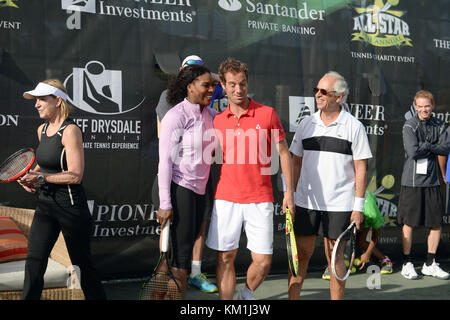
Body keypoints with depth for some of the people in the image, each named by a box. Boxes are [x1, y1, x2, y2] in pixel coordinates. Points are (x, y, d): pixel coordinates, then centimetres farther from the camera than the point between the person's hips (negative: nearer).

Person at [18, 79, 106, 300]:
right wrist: (31, 176, 7)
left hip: (70, 205, -7)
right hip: (45, 204, 7)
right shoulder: (42, 129, 10)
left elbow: (75, 175, -20)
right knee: (34, 262, 0)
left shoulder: (70, 130, -14)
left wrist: (40, 177, -19)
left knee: (82, 264, 5)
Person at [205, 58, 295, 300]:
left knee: (263, 262, -1)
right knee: (225, 259, 5)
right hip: (226, 200, 1)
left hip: (260, 200, -1)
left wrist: (288, 191, 0)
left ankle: (246, 295, 29)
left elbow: (283, 153, 4)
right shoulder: (217, 121, 6)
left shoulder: (267, 114, 0)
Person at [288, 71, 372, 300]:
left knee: (334, 256, 4)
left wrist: (359, 206, -6)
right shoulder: (306, 124, 7)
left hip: (339, 204, -3)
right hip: (306, 202, 3)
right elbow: (296, 163, 12)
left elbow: (360, 169, -2)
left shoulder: (354, 127, -2)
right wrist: (289, 197, 7)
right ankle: (293, 298, 14)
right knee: (300, 253, 5)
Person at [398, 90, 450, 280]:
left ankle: (430, 264, 19)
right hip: (412, 181, -4)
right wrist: (434, 147, -6)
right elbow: (413, 151, -16)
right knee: (409, 223, 2)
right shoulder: (409, 126, -5)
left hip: (432, 181, 4)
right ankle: (407, 263, 14)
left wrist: (427, 146, -12)